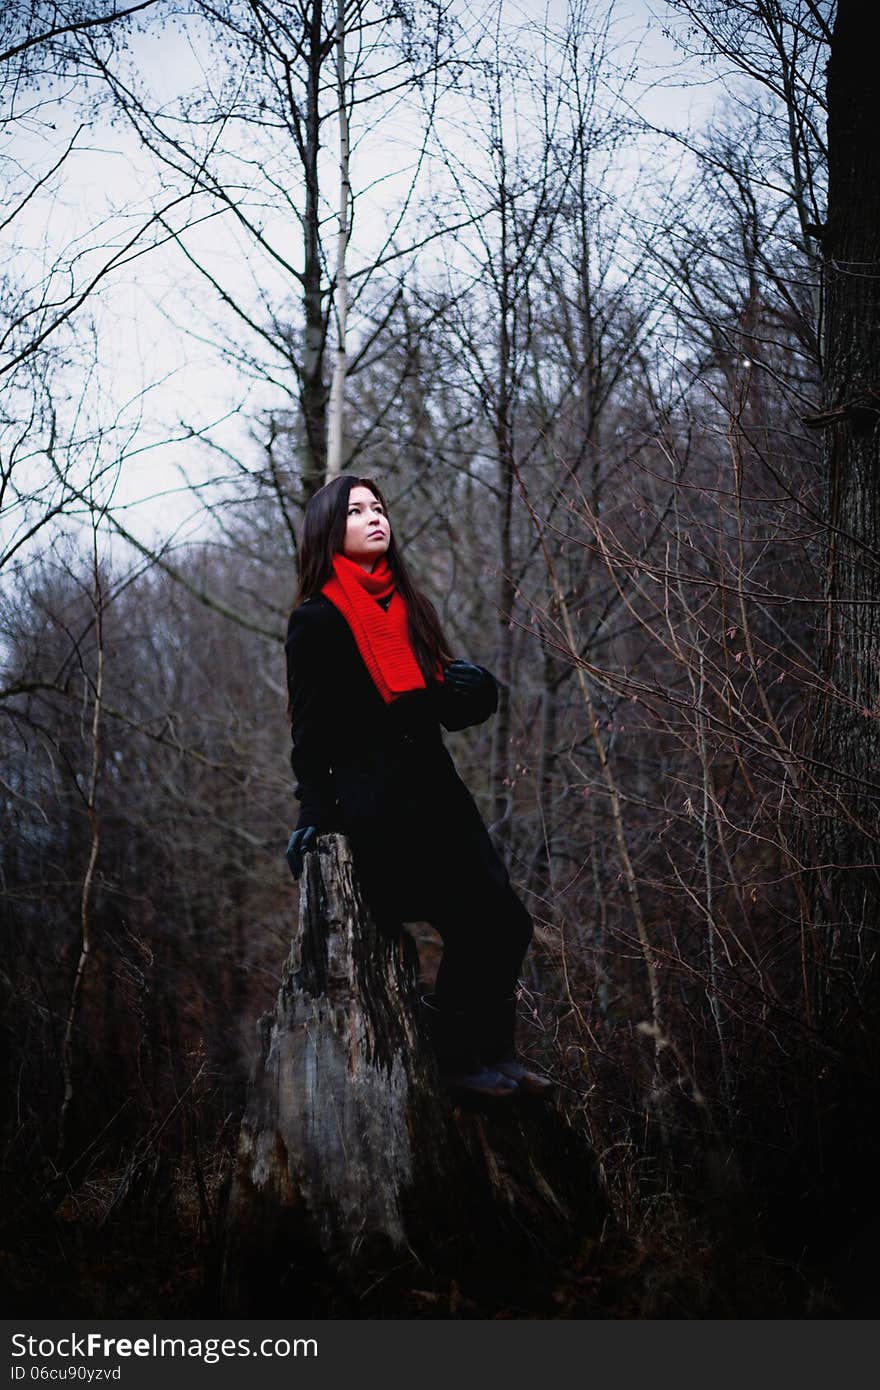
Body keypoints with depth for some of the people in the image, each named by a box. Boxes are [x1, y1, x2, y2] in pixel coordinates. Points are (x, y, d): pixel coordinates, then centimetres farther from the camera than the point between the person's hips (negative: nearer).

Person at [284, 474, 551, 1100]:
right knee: (473, 925, -11)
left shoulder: (411, 608, 17)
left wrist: (472, 684, -4)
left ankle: (494, 1051, 8)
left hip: (436, 788, 7)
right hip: (375, 801, -7)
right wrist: (313, 813, -13)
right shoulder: (317, 620, -2)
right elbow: (312, 726, -4)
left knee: (507, 922, -3)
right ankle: (459, 1058, 3)